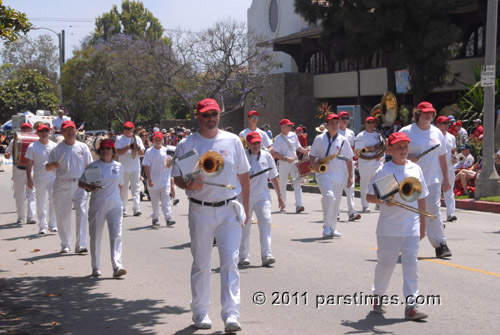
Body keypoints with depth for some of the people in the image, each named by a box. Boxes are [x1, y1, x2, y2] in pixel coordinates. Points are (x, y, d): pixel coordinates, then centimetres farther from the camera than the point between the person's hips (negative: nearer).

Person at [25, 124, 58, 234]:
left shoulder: (54, 146, 7)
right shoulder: (32, 147, 0)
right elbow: (28, 164, 0)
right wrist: (29, 178, -6)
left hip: (53, 176, 1)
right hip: (39, 178, -1)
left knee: (53, 200, -7)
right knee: (41, 203, 4)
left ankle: (52, 224, 3)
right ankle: (42, 226, 11)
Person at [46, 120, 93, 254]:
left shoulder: (82, 147, 7)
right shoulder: (57, 149, 3)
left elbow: (89, 166, 10)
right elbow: (48, 168, 3)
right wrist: (52, 165, -20)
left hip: (79, 185, 0)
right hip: (62, 186, 0)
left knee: (82, 212, -13)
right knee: (62, 216, 5)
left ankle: (81, 245, -12)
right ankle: (65, 245, 19)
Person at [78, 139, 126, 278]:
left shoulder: (118, 166, 9)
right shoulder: (93, 166, 0)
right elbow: (80, 183, 0)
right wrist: (89, 187, -19)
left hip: (114, 205, 2)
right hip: (97, 205, -1)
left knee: (116, 235, -10)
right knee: (95, 236, 5)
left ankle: (117, 267, -15)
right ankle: (95, 267, 17)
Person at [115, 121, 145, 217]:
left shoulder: (137, 139, 7)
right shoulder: (119, 139, 2)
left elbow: (142, 153, 5)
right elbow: (118, 152, -9)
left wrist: (138, 148, -15)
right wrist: (127, 148, -22)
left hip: (135, 168, 1)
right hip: (123, 168, -1)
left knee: (136, 188, -7)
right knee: (123, 189, 7)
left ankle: (136, 208, -13)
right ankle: (123, 209, 15)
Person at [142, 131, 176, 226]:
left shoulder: (166, 151, 5)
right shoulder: (149, 151, -1)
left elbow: (169, 166, 13)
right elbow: (147, 166, -4)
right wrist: (149, 179, -11)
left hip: (165, 180, 0)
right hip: (153, 181, 0)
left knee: (166, 200, -9)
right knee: (154, 202, 10)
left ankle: (168, 218, -15)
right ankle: (155, 218, 23)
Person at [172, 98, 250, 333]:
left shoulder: (233, 141, 6)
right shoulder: (186, 145, 1)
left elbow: (243, 175, 12)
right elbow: (177, 178, 2)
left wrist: (246, 207, 11)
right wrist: (189, 185, -21)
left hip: (229, 210, 0)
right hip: (200, 211, 0)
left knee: (230, 262, -8)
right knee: (201, 265, 9)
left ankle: (231, 315, -10)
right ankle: (200, 313, 21)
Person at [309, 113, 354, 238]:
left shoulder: (343, 140, 8)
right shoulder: (319, 139, 4)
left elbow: (349, 159, 12)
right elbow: (312, 155, 10)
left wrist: (350, 176, 7)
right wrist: (315, 165, -11)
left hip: (339, 176, 3)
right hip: (324, 174, -3)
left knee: (336, 202, 8)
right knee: (329, 196, -25)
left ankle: (332, 228, 24)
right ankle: (326, 226, -17)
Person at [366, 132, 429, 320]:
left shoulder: (415, 169, 7)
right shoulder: (383, 170, -5)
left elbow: (421, 199, 13)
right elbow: (369, 197, -4)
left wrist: (423, 225, 14)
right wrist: (383, 200, -24)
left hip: (411, 227, 3)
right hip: (389, 228, -3)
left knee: (411, 264, -1)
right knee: (385, 264, 7)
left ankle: (411, 305, 0)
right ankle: (378, 296, 28)